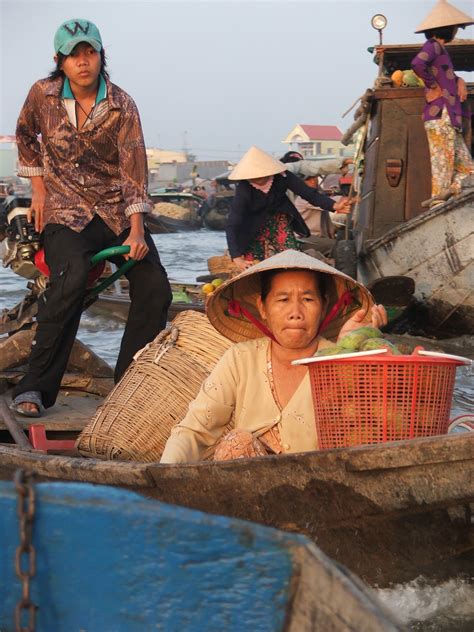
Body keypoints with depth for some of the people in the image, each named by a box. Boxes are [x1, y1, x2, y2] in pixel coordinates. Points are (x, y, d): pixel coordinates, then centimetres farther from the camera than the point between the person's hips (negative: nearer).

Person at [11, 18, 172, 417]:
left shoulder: (121, 106, -5)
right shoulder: (43, 94, -2)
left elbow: (133, 168, -11)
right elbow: (26, 135, 17)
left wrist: (136, 230, -21)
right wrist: (38, 187, 6)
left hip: (117, 212, 2)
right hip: (66, 211, -2)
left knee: (155, 289, -15)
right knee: (71, 282, -31)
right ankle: (34, 389, -24)